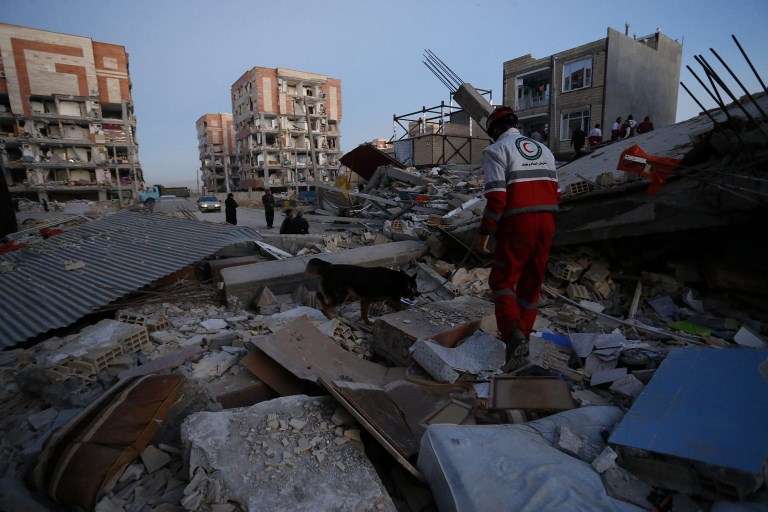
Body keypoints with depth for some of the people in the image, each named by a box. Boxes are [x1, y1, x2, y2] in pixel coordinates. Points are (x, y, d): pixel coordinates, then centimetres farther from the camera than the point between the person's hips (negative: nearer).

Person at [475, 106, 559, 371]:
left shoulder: (496, 150, -5)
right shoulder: (544, 150, 17)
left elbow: (496, 198, -16)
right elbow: (554, 194, 14)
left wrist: (485, 232, -9)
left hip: (516, 225, -6)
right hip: (546, 223, 7)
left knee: (502, 281, 5)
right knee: (531, 282, 15)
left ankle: (514, 336, -13)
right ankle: (521, 336, 26)